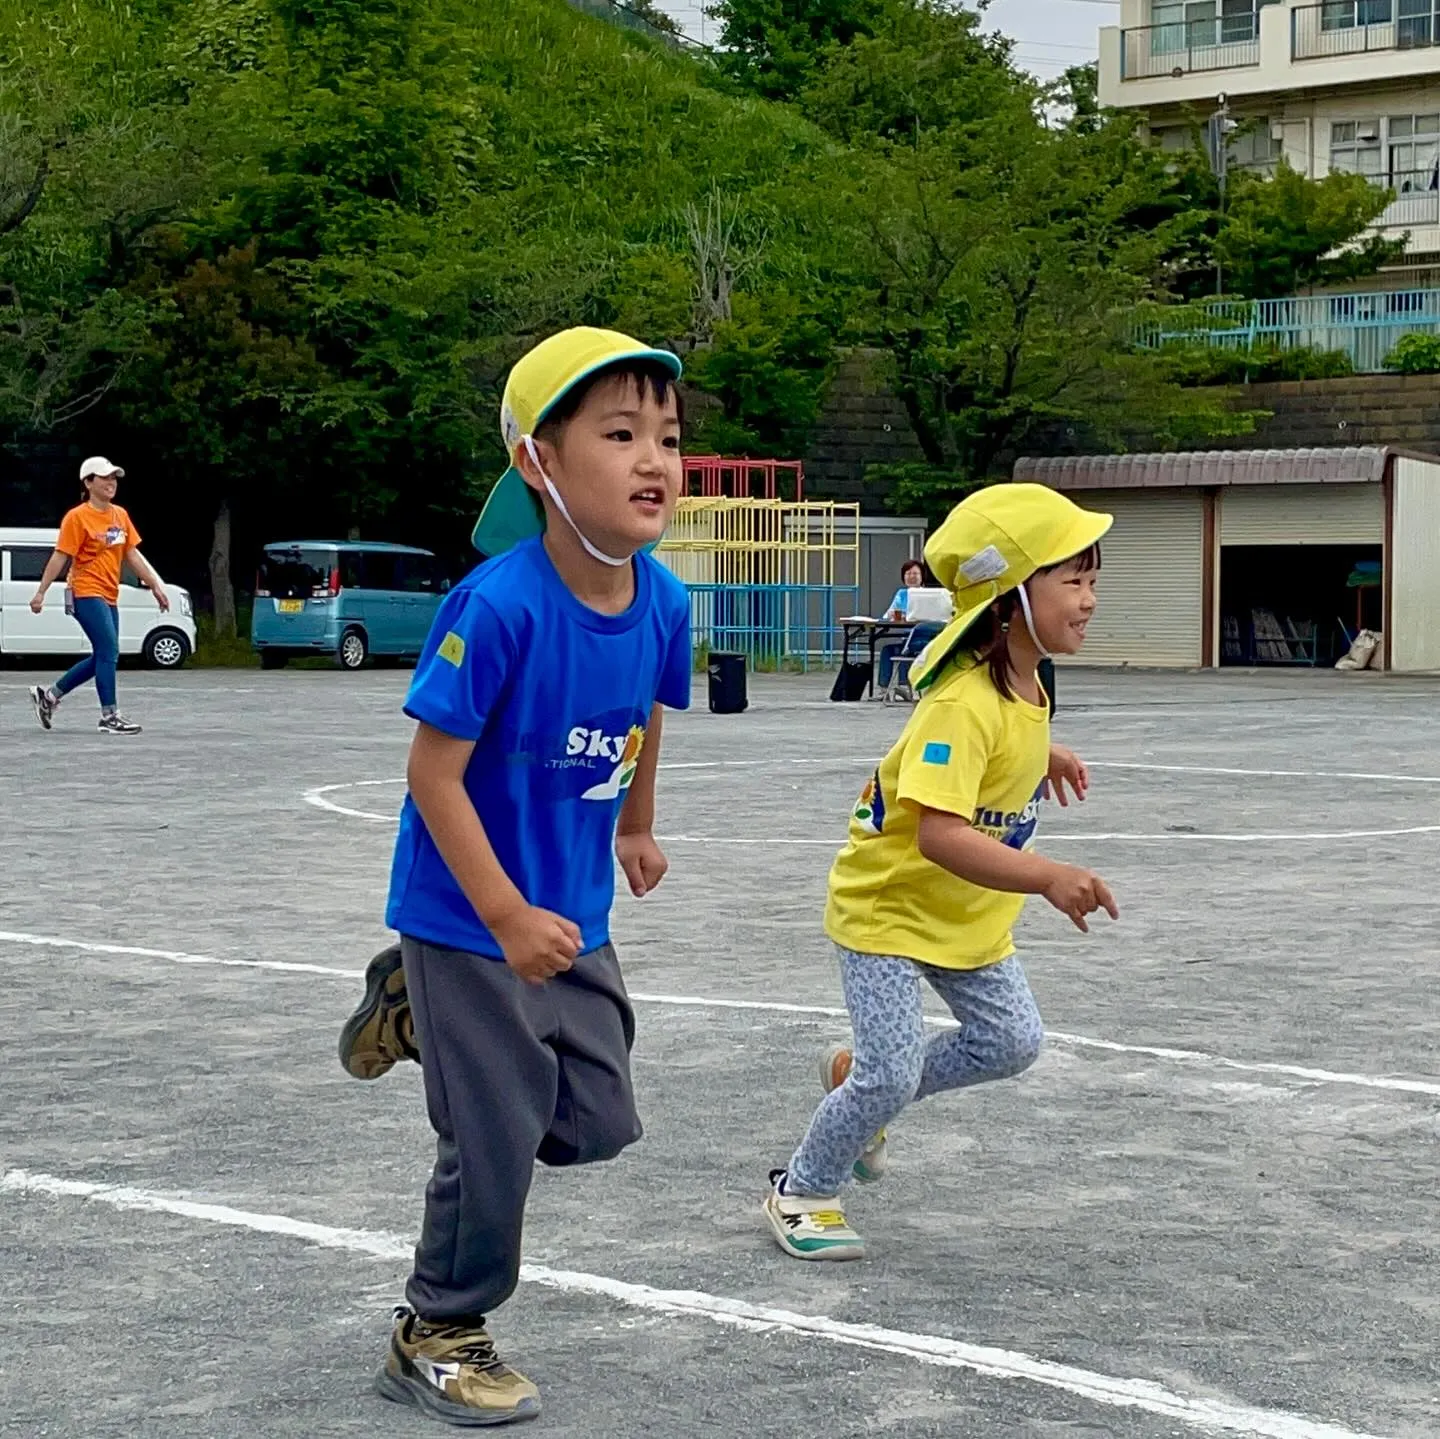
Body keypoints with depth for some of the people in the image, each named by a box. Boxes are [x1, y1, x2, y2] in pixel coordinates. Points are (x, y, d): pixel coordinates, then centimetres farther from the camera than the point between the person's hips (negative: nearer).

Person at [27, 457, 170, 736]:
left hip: (109, 597, 8)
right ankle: (109, 716, -8)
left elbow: (133, 555, 15)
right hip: (87, 594, -8)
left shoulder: (120, 515, 12)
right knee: (109, 652, -13)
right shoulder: (77, 518, -8)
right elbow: (60, 557, -10)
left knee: (103, 657, 11)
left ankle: (49, 694, 23)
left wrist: (155, 586, 10)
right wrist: (41, 592, -13)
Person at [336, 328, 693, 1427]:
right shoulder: (498, 606, -27)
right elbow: (435, 772, -22)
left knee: (598, 1126, 12)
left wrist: (636, 830, 27)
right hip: (469, 915, -6)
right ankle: (439, 1340, 23)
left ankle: (417, 1011, 32)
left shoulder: (663, 602, -8)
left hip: (573, 916, 7)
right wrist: (509, 919, -24)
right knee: (500, 1136, 0)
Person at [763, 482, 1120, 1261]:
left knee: (1012, 1041, 9)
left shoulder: (1022, 685, -4)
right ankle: (800, 1192, 15)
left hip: (969, 913, 9)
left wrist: (1043, 753, 15)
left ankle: (855, 1078, 29)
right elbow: (938, 834, -44)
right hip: (887, 905, -8)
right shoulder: (964, 706, -33)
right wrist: (1047, 876, -52)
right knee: (892, 1076, -10)